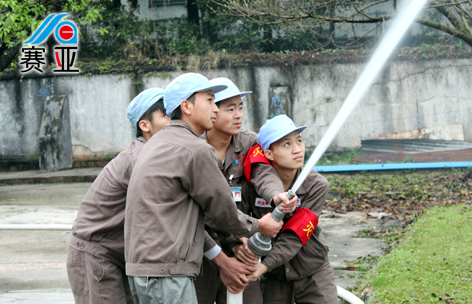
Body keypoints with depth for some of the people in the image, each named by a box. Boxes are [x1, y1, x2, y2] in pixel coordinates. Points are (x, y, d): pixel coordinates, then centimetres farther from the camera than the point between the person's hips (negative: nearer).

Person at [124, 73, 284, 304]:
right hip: (166, 273, -10)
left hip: (141, 266, 10)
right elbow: (222, 210, -3)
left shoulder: (158, 143, 19)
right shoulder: (196, 151, -12)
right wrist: (258, 226, 15)